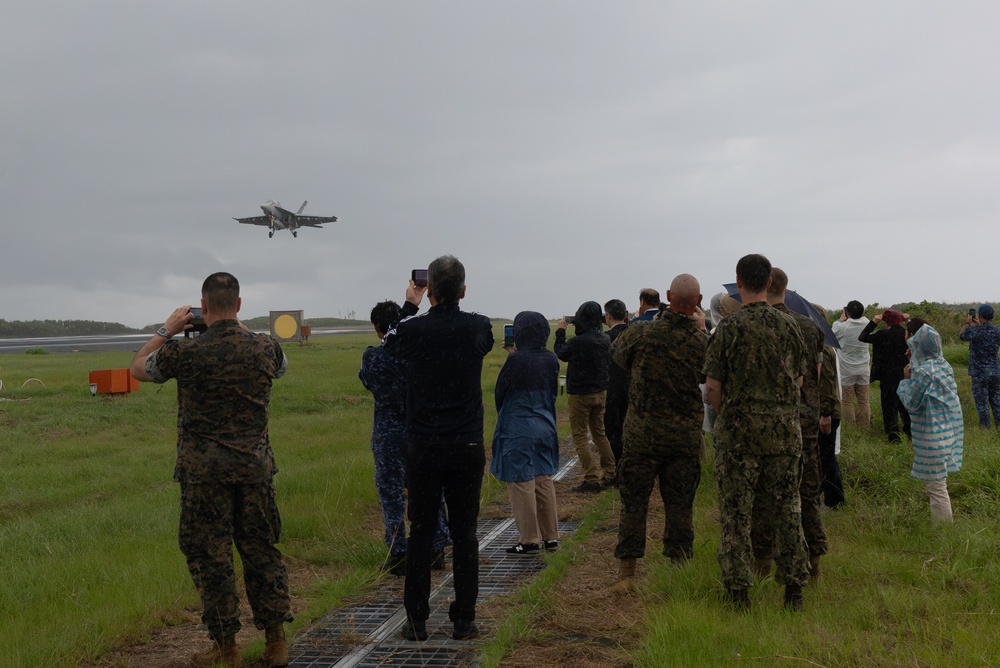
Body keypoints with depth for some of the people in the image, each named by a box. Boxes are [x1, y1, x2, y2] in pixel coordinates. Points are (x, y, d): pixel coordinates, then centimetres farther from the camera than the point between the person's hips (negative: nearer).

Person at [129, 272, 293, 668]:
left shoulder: (186, 352, -12)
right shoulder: (265, 347, -3)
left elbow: (138, 368, 6)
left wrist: (166, 330, 15)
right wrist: (238, 328, 21)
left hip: (204, 470, -3)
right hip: (255, 466, 3)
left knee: (210, 554, 6)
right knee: (261, 549, 12)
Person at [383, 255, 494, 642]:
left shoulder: (412, 330, -10)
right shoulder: (478, 328, -6)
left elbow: (390, 345, 15)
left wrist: (410, 307, 24)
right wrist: (452, 305, 25)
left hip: (423, 449, 0)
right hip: (468, 447, 1)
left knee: (421, 533, 7)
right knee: (464, 533, 6)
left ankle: (417, 621, 11)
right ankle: (464, 620, 11)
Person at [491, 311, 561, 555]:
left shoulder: (516, 360, -18)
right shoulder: (551, 359, 0)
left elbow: (500, 392, -7)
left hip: (518, 431, -6)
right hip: (545, 427, 7)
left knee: (522, 484, 2)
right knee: (544, 481, 14)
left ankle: (529, 540, 7)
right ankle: (550, 536, 20)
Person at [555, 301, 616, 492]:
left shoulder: (578, 342, -24)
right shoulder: (605, 339, -4)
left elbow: (561, 354, -5)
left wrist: (560, 332, 9)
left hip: (581, 394, -7)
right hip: (601, 392, 7)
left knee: (579, 435, 2)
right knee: (599, 433, 19)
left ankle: (592, 479, -4)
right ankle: (610, 474, 22)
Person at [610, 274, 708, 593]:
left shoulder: (639, 333, -10)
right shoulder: (702, 340, -10)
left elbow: (617, 355, 11)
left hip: (641, 434, 0)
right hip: (686, 436, 1)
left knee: (633, 503, 7)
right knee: (679, 506, 9)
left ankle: (626, 574, 9)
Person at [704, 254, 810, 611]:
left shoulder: (729, 327, -8)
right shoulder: (788, 325, 3)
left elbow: (713, 384, -8)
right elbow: (799, 378, 10)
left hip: (739, 430, -3)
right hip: (784, 428, 3)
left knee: (735, 513, 3)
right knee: (786, 511, 10)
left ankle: (738, 591, 3)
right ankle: (794, 588, 13)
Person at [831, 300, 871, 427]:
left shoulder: (842, 327, -17)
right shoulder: (866, 323, -7)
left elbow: (832, 332, 2)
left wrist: (841, 319, 11)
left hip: (846, 370, -3)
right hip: (863, 369, 3)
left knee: (847, 401, 4)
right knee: (864, 400, 10)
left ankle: (851, 425, 3)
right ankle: (864, 425, 13)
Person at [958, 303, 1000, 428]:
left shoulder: (977, 330, -18)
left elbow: (962, 335, -3)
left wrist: (967, 323, 11)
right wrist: (977, 324, 23)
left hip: (980, 372, -6)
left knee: (981, 400, 3)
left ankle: (985, 426, 8)